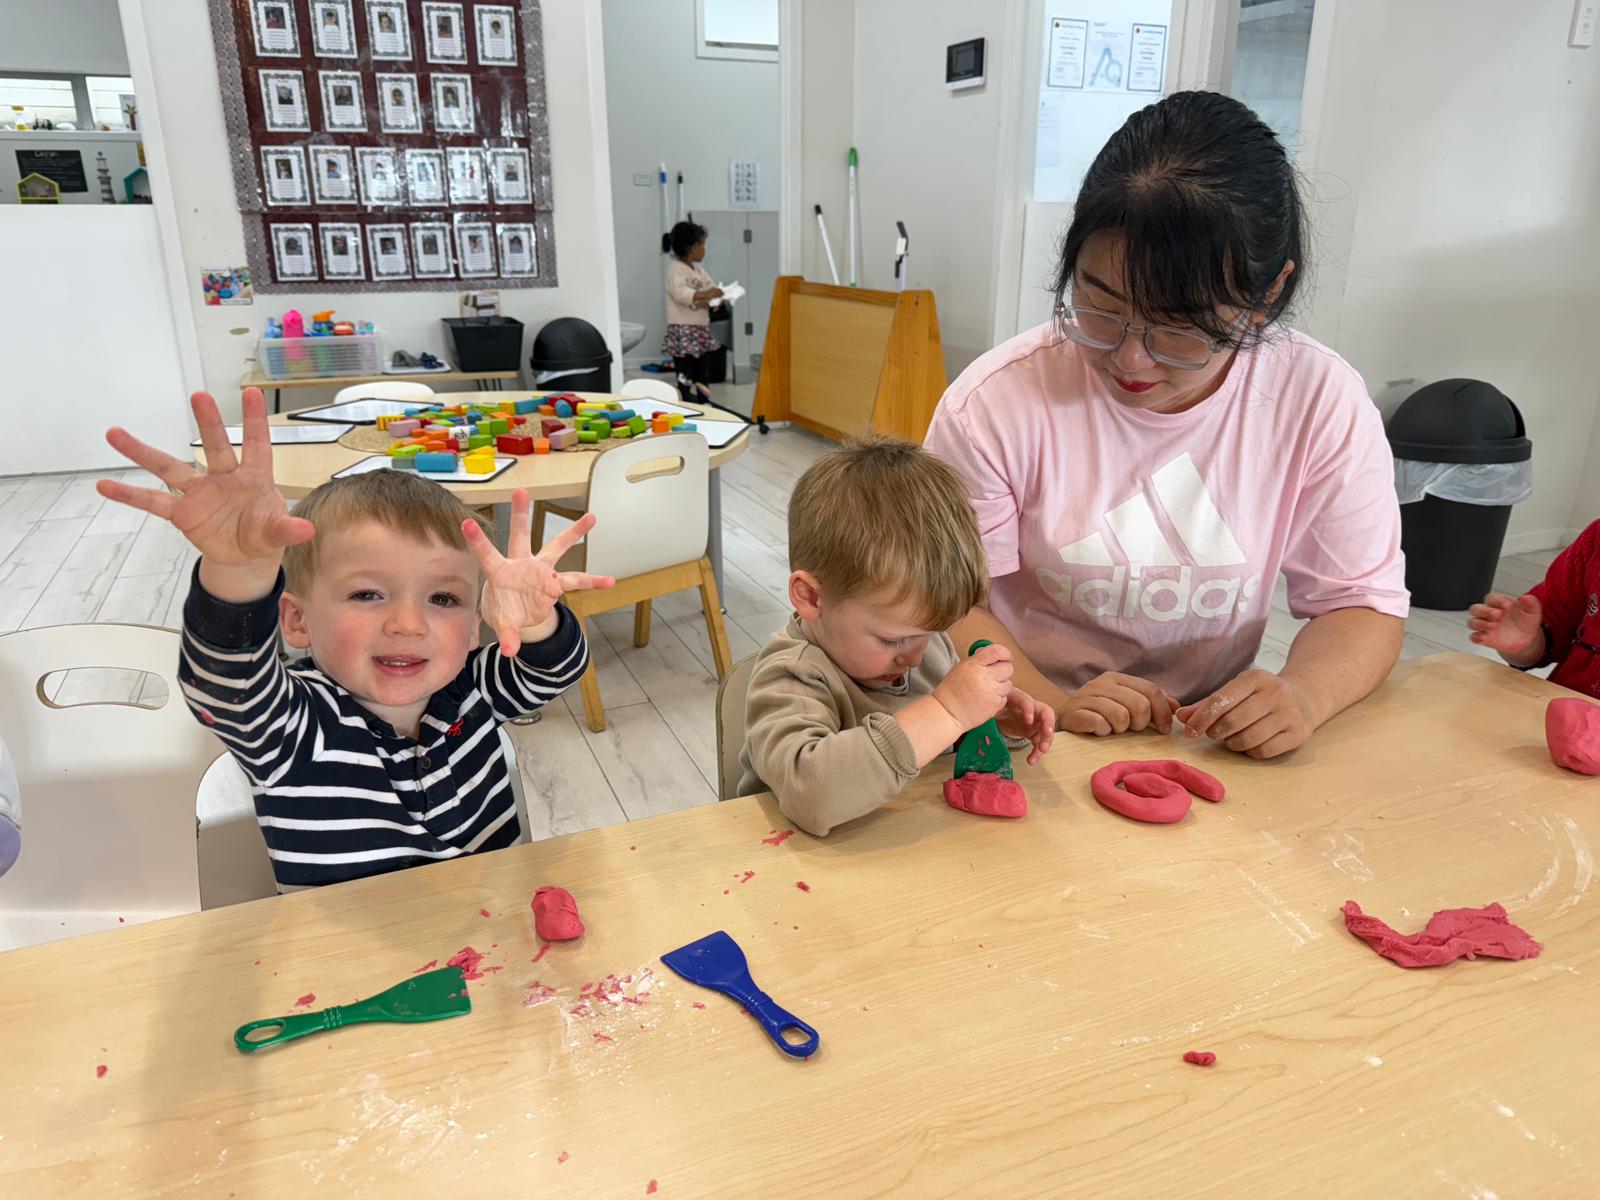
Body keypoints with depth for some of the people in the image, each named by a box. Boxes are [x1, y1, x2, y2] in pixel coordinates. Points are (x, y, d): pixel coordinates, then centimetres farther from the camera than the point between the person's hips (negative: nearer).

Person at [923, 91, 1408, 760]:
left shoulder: (1324, 404, -6)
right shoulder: (996, 403, -12)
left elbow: (1361, 602, 0)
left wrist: (1304, 693, -20)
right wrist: (1051, 704, -25)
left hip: (1217, 747, 3)